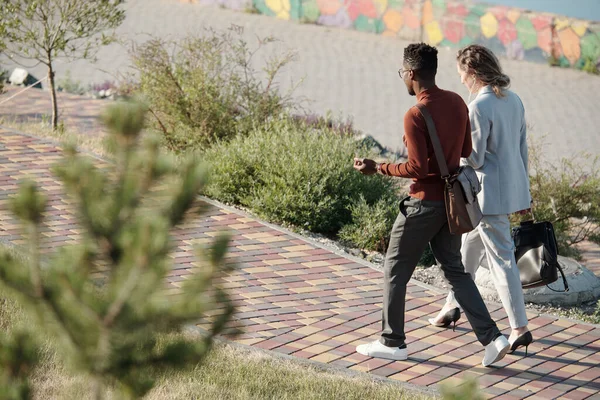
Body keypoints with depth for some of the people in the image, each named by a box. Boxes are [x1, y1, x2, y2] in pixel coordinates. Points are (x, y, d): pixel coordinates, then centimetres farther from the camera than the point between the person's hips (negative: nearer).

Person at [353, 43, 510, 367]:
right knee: (455, 270, 14)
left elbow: (418, 168, -23)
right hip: (451, 200, 8)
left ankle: (393, 343, 17)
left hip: (424, 203, -8)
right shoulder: (457, 103, 3)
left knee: (395, 270, 8)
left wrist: (377, 168, -13)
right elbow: (466, 151, 10)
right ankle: (491, 338, 5)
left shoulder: (415, 116, -21)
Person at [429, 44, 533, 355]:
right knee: (470, 245, 23)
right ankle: (453, 305, 37)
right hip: (513, 187, 9)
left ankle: (520, 327, -3)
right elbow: (522, 147, 12)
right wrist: (523, 189, 20)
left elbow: (473, 159, -19)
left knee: (501, 257, -4)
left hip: (490, 193, -9)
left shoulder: (478, 107, -20)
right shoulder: (513, 100, 5)